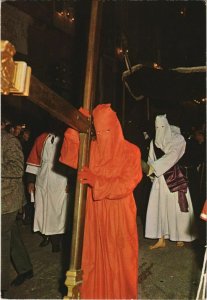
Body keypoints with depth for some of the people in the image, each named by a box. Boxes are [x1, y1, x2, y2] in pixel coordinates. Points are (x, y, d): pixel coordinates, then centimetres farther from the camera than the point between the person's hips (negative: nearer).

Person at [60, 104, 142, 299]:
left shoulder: (131, 151, -8)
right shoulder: (92, 148, 3)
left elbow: (126, 184, -14)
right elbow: (71, 158, -8)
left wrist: (95, 181, -22)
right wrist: (76, 127, -14)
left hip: (119, 215, -3)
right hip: (95, 213, 3)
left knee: (118, 258, 10)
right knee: (94, 257, 12)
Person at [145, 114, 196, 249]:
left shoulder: (177, 139, -5)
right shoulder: (154, 142, 9)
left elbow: (171, 156, -17)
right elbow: (151, 159, 7)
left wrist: (154, 167, -19)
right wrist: (151, 170, -12)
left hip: (175, 177, -4)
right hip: (160, 178, 4)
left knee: (176, 207, 3)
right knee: (160, 207, 3)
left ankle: (180, 236, 22)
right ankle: (161, 240, 11)